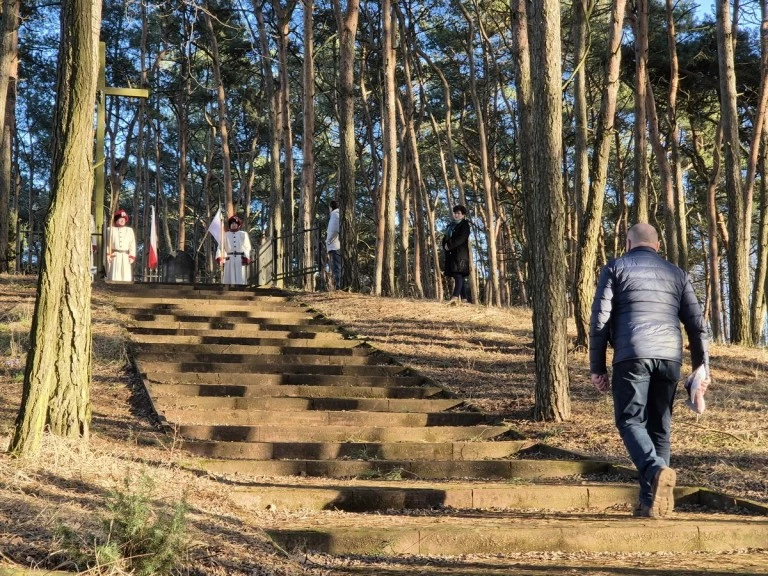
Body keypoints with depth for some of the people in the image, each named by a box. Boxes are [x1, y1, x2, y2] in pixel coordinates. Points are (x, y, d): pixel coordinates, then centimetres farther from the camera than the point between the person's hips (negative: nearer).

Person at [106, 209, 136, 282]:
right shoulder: (111, 229, 7)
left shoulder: (129, 230, 12)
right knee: (114, 276, -7)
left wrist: (132, 256, -1)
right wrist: (108, 254, -7)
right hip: (114, 256, -2)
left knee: (126, 276, -4)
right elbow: (107, 243, 4)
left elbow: (132, 244, 8)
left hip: (125, 256, 2)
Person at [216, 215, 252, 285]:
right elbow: (221, 247, 4)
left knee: (240, 279, -5)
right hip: (229, 259, 1)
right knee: (229, 279, -4)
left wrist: (246, 258, -11)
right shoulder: (225, 235, 12)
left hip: (240, 260, -1)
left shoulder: (243, 234, 11)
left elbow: (247, 248, 3)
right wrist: (220, 258, -11)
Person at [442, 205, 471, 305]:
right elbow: (445, 238, 19)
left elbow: (461, 238, -13)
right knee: (457, 275, 6)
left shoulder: (464, 225, 1)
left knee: (458, 274, -19)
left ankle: (456, 296, -33)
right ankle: (462, 297, 10)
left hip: (461, 253, -8)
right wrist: (445, 245, -3)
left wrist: (450, 246, -15)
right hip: (451, 254, 8)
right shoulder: (451, 225, 23)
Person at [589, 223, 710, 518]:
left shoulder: (616, 268, 10)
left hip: (633, 355, -3)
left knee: (631, 421, 1)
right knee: (659, 427, 10)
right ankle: (650, 502, 7)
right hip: (669, 356, 3)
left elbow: (600, 320, 2)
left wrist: (597, 367, 5)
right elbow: (696, 324, 13)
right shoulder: (676, 273, 20)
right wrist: (702, 368, 14)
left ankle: (657, 471, -27)